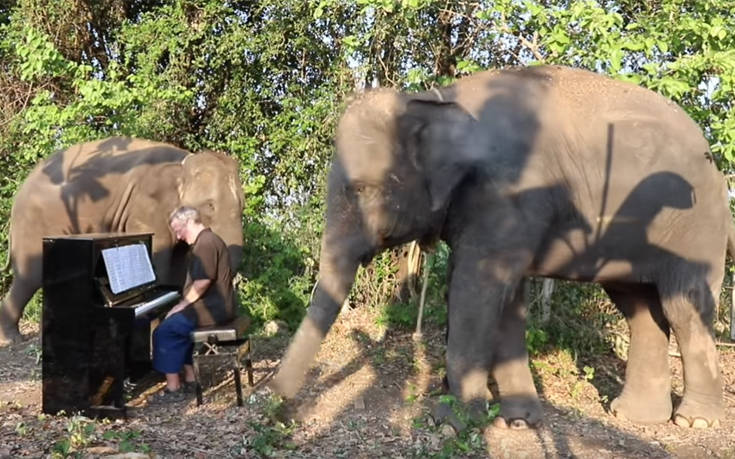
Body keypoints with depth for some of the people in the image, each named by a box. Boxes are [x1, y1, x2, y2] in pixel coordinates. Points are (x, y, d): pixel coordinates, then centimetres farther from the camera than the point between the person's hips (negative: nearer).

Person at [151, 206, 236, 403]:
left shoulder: (206, 243, -17)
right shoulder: (205, 240, 18)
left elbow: (203, 282, -24)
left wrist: (182, 305, -15)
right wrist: (183, 305, 11)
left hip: (212, 310, -11)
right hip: (213, 305, 11)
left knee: (164, 331, -9)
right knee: (176, 325, 22)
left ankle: (173, 388, -4)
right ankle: (190, 378, 22)